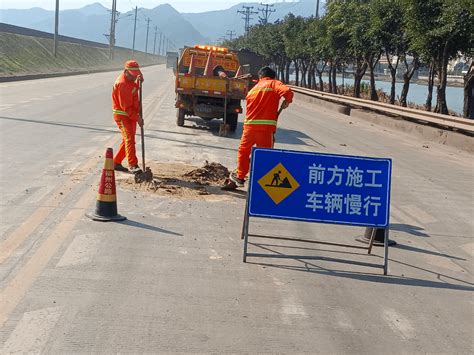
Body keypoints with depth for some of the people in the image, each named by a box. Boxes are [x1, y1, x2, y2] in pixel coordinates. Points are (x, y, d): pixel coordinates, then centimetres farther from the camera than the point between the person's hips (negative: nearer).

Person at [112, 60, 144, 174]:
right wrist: (137, 118, -22)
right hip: (122, 115, -10)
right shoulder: (122, 84, -22)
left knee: (128, 139, 13)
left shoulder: (129, 79, 7)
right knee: (129, 138, -15)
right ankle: (133, 165, -17)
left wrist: (138, 81, 6)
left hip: (131, 114, 10)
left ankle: (116, 163, 22)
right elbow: (126, 106, -23)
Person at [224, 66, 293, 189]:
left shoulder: (253, 89, 20)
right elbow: (287, 91, -15)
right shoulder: (274, 84, 4)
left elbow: (250, 107, 18)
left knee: (243, 151, 20)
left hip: (249, 125, 4)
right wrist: (287, 101, 3)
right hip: (266, 125, -4)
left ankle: (239, 177, 25)